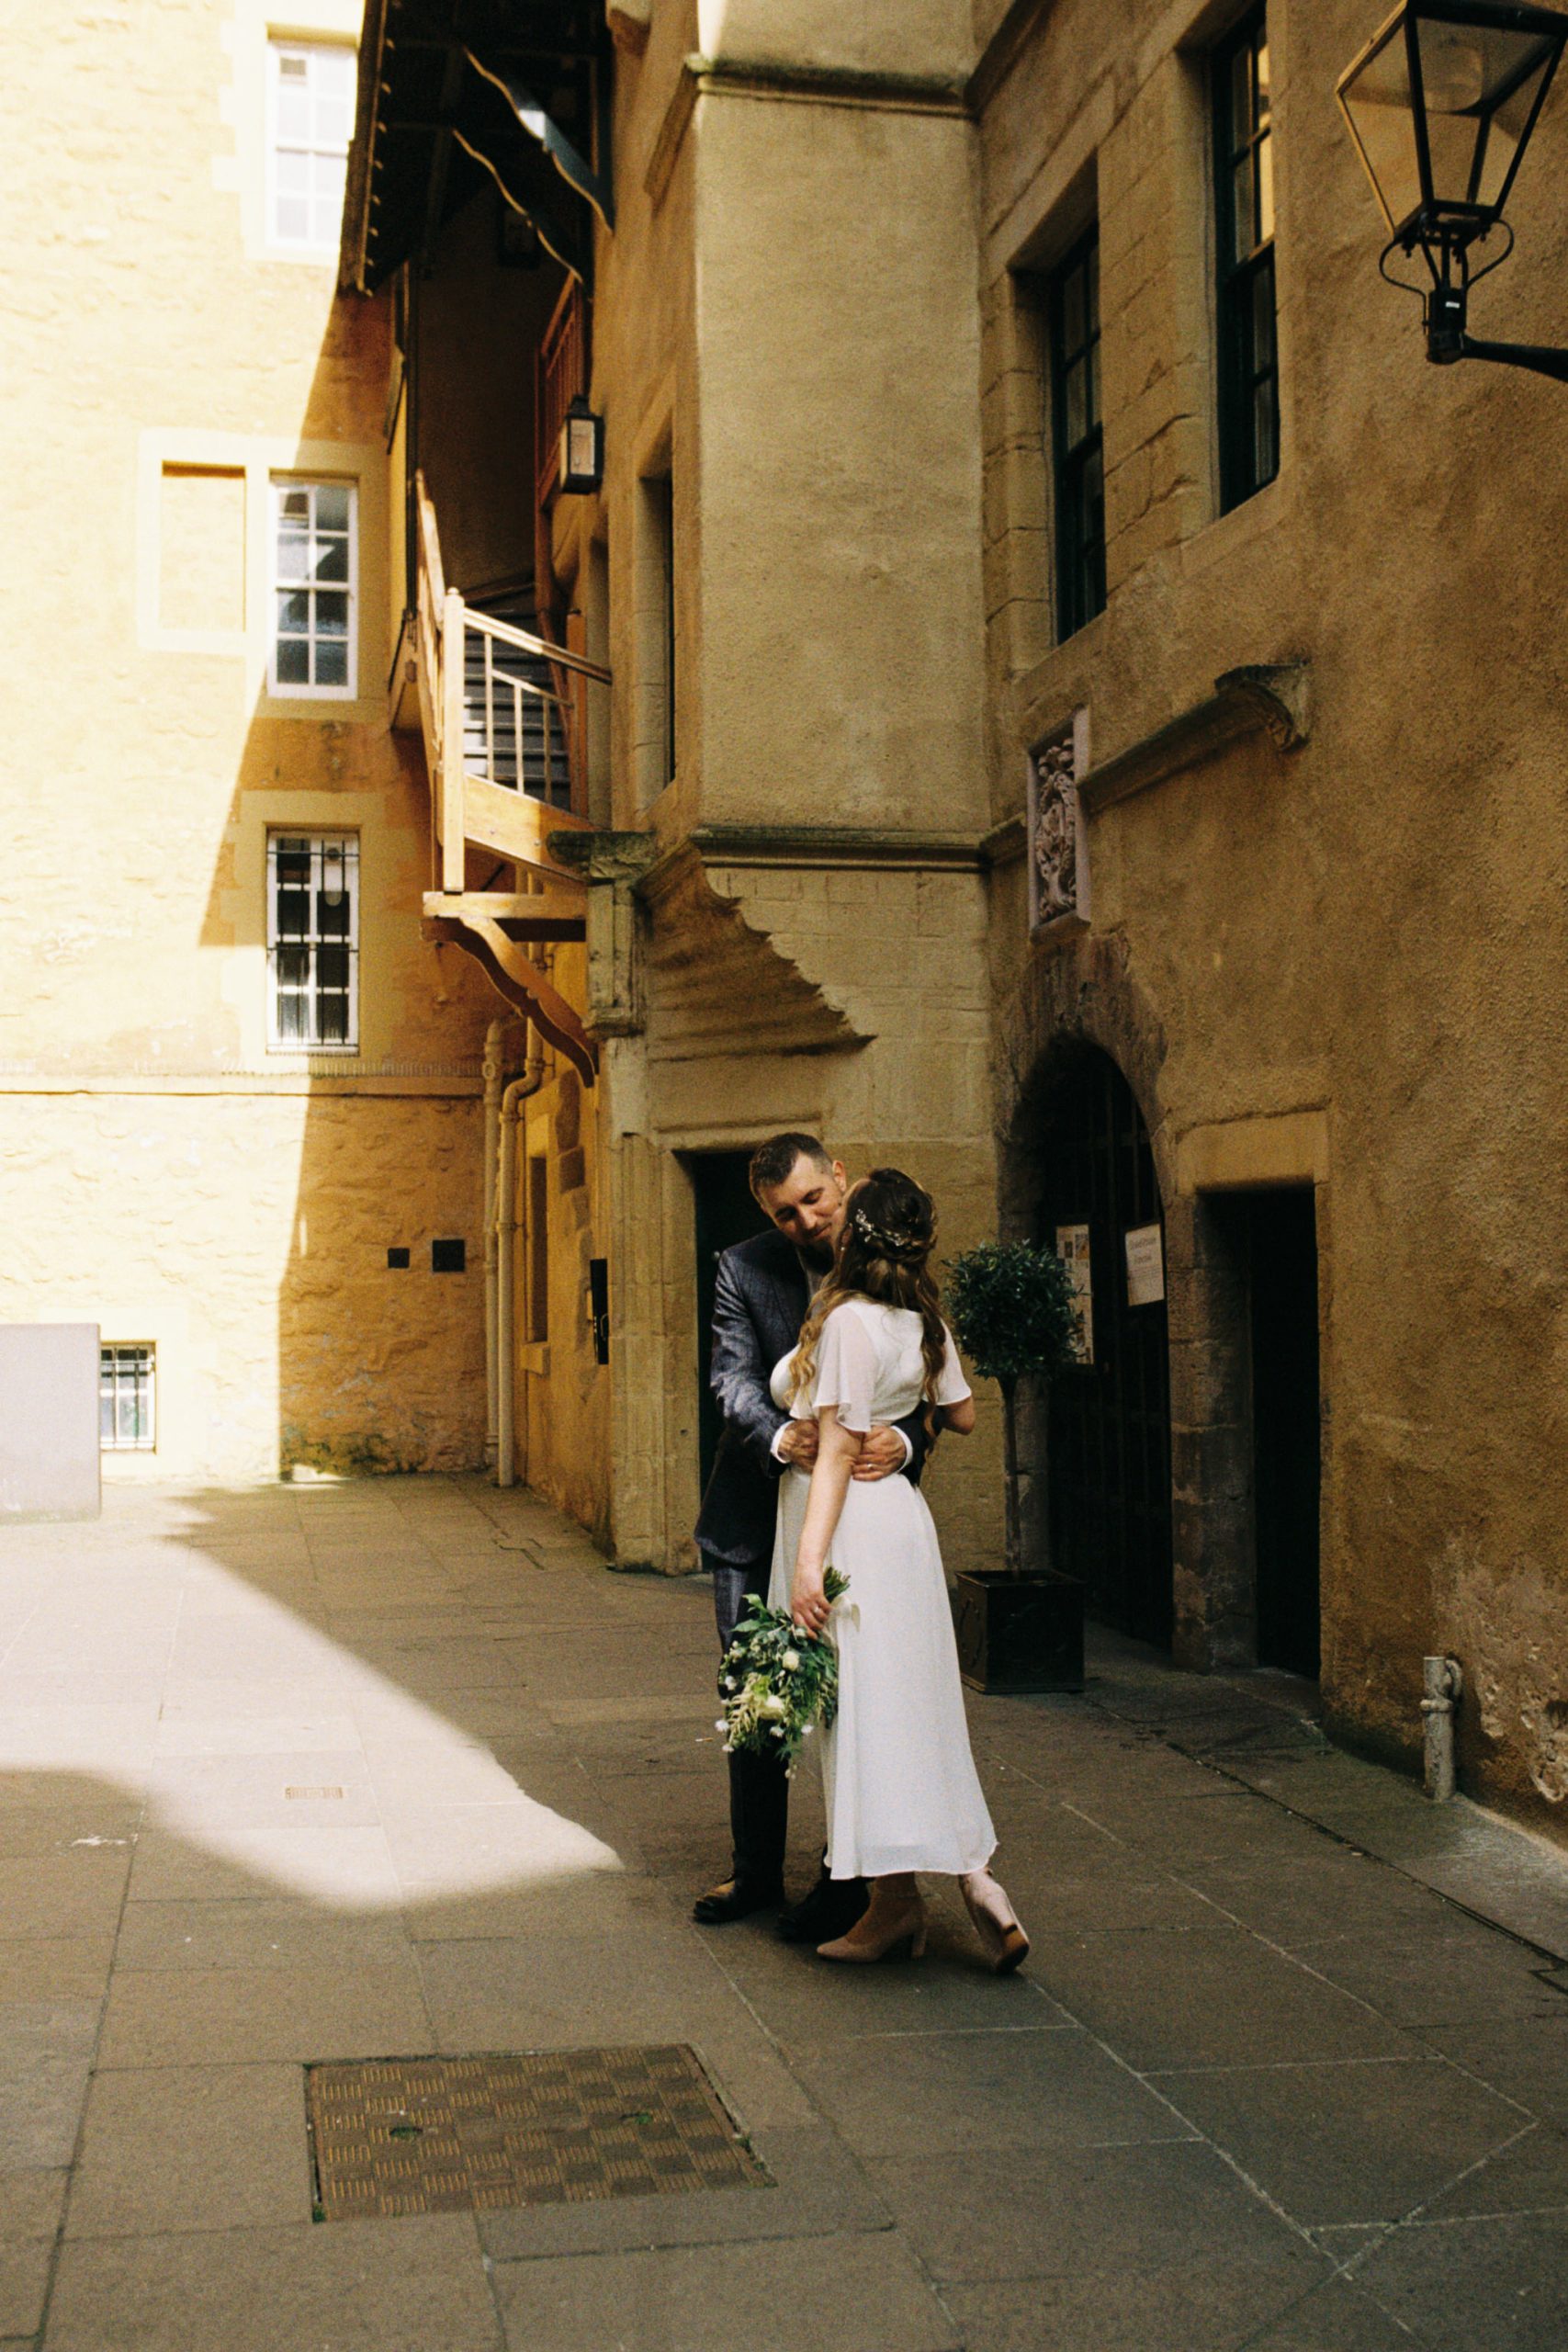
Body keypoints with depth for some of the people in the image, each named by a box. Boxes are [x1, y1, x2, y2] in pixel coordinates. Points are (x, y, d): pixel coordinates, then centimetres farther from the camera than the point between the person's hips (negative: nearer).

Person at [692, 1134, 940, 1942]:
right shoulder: (745, 1270, -4)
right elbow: (734, 1376, -13)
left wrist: (903, 1439, -29)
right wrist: (781, 1436, -33)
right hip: (759, 1514, 2)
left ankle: (849, 1877, 17)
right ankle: (756, 1870, 27)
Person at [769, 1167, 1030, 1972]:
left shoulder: (847, 1322, -16)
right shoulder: (923, 1323, 6)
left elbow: (837, 1454, -20)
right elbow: (962, 1416, 18)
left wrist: (809, 1563, -21)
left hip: (851, 1526, -8)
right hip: (900, 1515, 8)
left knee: (862, 1709, -1)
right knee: (908, 1709, 13)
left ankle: (897, 1901, 5)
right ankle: (973, 1876, 9)